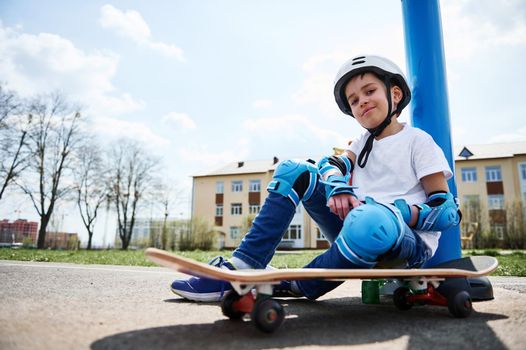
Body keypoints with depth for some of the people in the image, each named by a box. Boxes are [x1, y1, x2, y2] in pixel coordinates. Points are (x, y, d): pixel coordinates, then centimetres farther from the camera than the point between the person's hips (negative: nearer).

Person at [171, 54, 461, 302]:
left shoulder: (418, 141, -1)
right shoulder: (365, 141, 19)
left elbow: (448, 211, -6)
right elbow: (334, 164, 4)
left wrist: (395, 213, -21)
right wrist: (338, 187, -19)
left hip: (411, 241, -6)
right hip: (359, 230, 6)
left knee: (371, 222, -44)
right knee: (294, 172, -4)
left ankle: (298, 287, -18)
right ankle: (243, 268, -17)